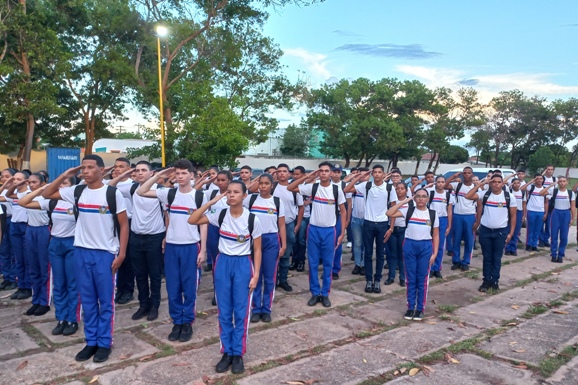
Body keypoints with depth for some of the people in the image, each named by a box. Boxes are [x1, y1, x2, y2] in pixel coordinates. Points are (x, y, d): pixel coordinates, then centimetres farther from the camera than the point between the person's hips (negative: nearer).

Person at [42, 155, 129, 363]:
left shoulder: (113, 193, -9)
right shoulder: (77, 191, 4)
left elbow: (124, 224, -6)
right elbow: (46, 194, 11)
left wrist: (121, 253, -11)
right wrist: (64, 176, -1)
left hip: (105, 253, -4)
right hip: (82, 252, 4)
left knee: (105, 301, 5)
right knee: (87, 300, 12)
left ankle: (104, 343, 17)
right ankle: (91, 341, 24)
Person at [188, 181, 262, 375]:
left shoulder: (252, 219, -9)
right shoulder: (220, 215, -3)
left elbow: (257, 249, -3)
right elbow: (192, 220, -9)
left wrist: (256, 274, -7)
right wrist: (211, 202, -15)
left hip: (243, 265, -2)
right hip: (223, 263, 2)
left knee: (241, 312, 3)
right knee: (224, 312, 9)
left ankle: (238, 354, 18)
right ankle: (226, 352, 23)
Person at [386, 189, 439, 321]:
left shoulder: (433, 214, 2)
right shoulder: (408, 211, 1)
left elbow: (436, 235, 4)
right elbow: (389, 213, -9)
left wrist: (435, 253, -3)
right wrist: (403, 202, -7)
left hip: (426, 247, 0)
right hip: (410, 246, 0)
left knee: (422, 279, 6)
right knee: (410, 278, 8)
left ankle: (420, 309, 18)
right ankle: (410, 307, 19)